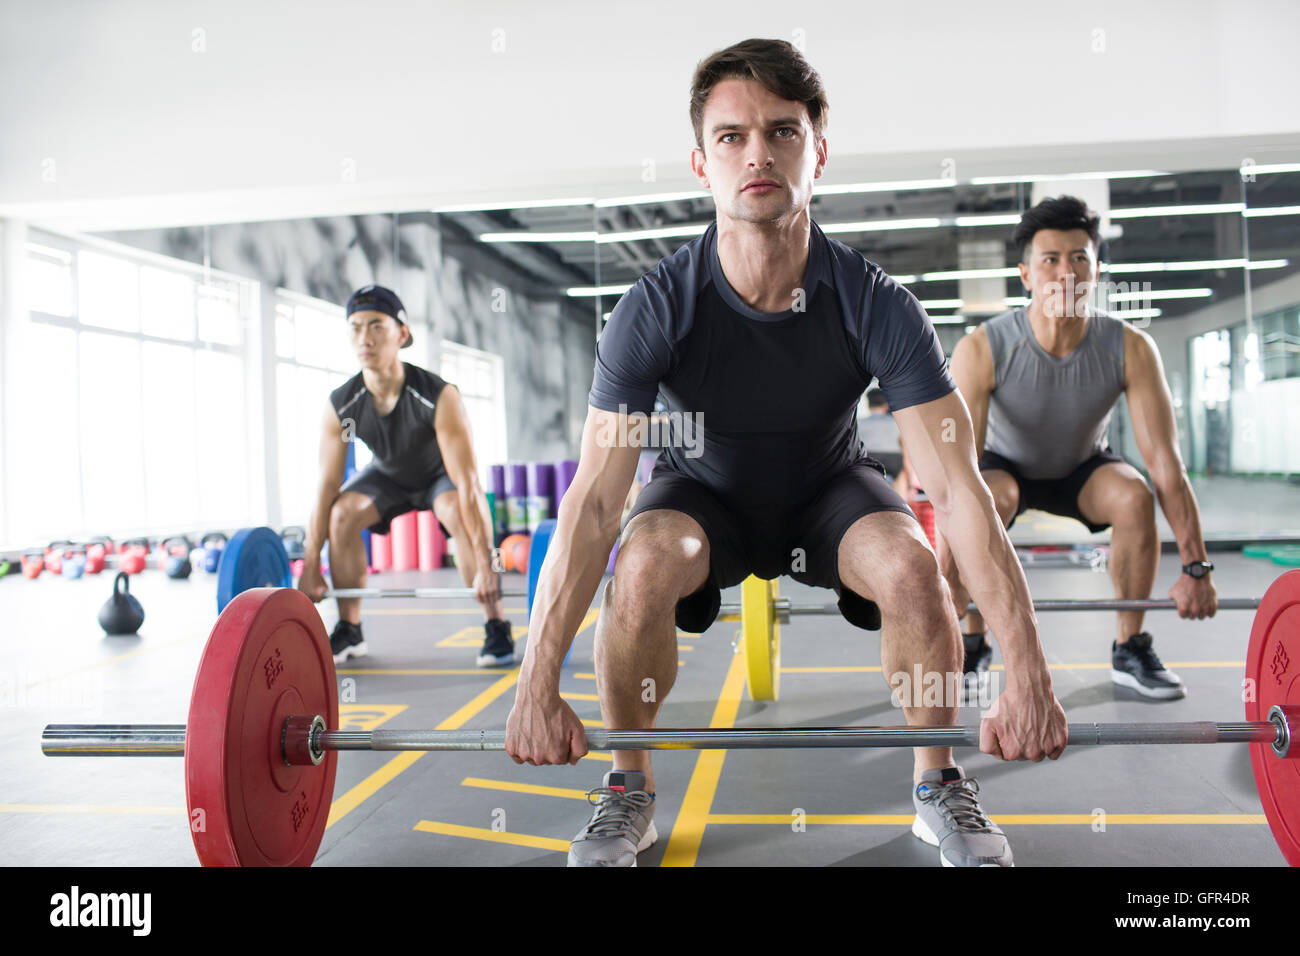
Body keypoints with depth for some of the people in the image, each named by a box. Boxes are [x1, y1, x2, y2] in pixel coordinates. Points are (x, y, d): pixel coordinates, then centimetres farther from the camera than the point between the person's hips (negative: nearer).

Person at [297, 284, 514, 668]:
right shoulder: (339, 406, -26)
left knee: (459, 513, -33)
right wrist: (311, 567, -17)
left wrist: (486, 568, -42)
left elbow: (468, 484, -39)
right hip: (389, 475, 4)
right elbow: (327, 486, -18)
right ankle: (349, 630, -2)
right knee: (342, 513, -19)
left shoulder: (439, 397, -38)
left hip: (440, 474, -4)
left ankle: (497, 629, -22)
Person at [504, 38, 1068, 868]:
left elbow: (960, 490, -28)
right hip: (705, 491, 0)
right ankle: (629, 791, -6)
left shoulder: (878, 306, -26)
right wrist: (538, 687, -34)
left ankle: (938, 785, -2)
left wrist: (1029, 678, -32)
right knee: (644, 567, -33)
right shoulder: (656, 309, -27)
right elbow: (594, 502, -30)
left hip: (829, 488, 1)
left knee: (911, 567, -31)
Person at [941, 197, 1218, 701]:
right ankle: (972, 644, -13)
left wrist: (1196, 568, -26)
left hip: (1082, 466, 2)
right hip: (1005, 463, -2)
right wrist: (943, 572, -40)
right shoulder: (982, 349, -32)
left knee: (1134, 497, -29)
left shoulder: (1131, 348, -26)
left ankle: (1130, 650, -8)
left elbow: (1167, 462, -25)